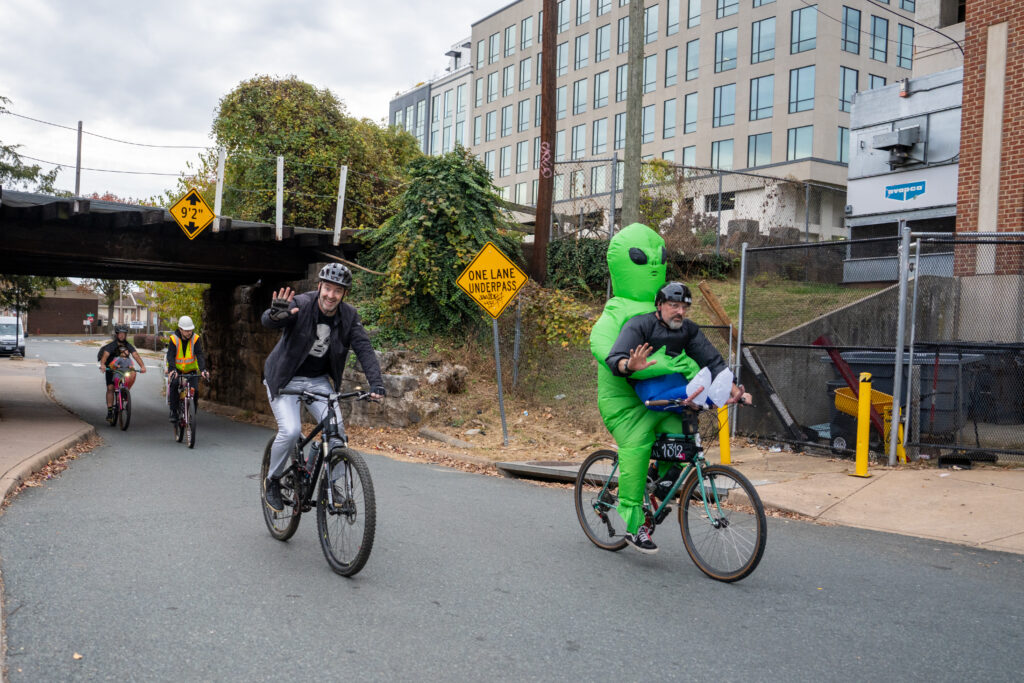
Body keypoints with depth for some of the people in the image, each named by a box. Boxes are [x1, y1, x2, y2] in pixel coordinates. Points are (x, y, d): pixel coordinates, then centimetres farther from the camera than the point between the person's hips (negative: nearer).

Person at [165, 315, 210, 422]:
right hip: (176, 369, -1)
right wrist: (172, 370, -41)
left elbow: (200, 355, -21)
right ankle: (173, 412, -13)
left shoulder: (195, 338, -13)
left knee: (194, 389, -15)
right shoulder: (174, 338, -16)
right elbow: (170, 356, -24)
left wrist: (203, 369, -35)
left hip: (191, 369, 1)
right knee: (174, 385, -25)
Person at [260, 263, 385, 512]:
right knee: (290, 431, -20)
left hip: (319, 380, 4)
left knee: (336, 428, -12)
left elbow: (364, 349, -14)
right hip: (285, 379, -4)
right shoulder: (300, 305, -21)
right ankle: (273, 481, 7)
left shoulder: (348, 316, -9)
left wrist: (376, 385, -27)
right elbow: (266, 320, -35)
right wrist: (276, 315, -61)